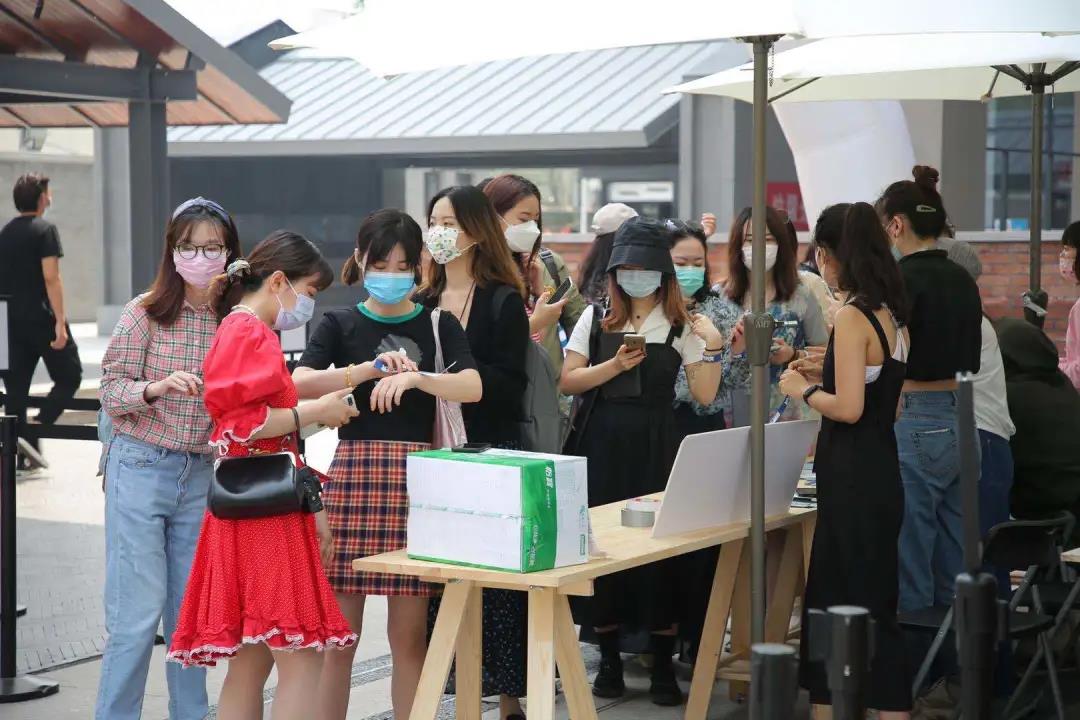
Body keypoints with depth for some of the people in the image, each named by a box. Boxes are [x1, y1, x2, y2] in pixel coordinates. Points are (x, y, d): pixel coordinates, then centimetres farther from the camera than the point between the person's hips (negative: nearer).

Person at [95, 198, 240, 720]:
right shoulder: (146, 314, -4)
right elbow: (112, 392, -5)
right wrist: (157, 388, -23)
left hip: (203, 476, 3)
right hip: (141, 467, -3)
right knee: (139, 613, -3)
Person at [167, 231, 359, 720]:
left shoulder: (256, 334, 22)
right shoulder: (247, 332, -10)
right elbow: (241, 425, -22)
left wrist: (310, 507, 22)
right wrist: (315, 412, -13)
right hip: (263, 512, -10)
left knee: (250, 662, 10)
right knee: (302, 658, -11)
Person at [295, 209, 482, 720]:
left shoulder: (438, 325, 8)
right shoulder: (339, 324, 8)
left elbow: (472, 387, -10)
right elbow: (300, 384, -10)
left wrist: (414, 378, -25)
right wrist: (371, 368, -20)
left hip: (416, 476, 0)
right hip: (352, 471, 0)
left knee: (409, 634, 3)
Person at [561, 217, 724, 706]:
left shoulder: (683, 326, 3)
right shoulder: (596, 318, 6)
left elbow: (704, 395, 0)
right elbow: (568, 382, 1)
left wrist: (712, 347, -11)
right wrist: (615, 365, -12)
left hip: (657, 446, -1)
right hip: (604, 445, 1)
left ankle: (663, 666, 8)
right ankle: (609, 660, 15)